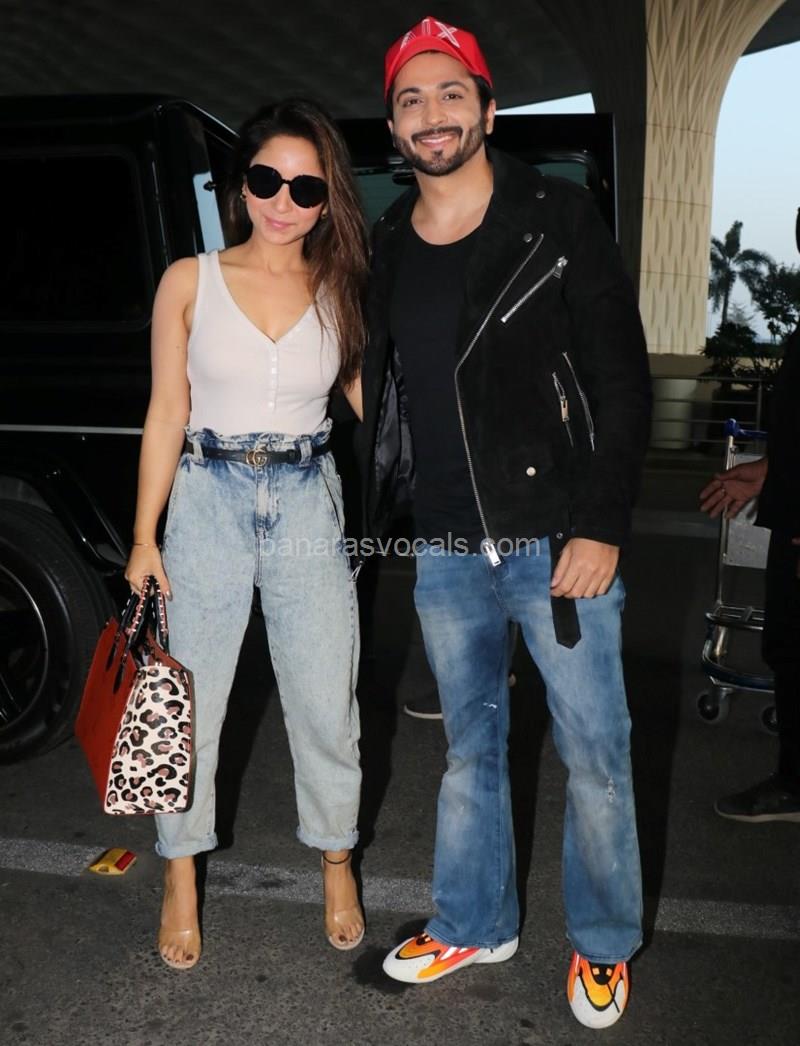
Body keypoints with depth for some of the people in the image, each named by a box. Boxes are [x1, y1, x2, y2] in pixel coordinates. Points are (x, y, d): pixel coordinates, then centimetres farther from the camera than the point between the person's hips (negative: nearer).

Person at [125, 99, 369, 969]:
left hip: (308, 506, 1)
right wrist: (144, 537, -2)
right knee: (189, 700, 7)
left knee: (325, 702, 7)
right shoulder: (190, 282, 2)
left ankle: (335, 862, 31)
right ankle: (181, 879, 30)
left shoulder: (341, 293, 5)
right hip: (209, 499, 0)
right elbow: (167, 414, 1)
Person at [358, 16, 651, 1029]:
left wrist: (601, 528, -14)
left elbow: (621, 381, -8)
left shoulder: (556, 220, -5)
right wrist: (382, 512, 13)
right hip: (445, 554, 4)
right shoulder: (388, 247, 9)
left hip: (556, 544, -4)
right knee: (469, 747, 17)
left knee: (595, 755, 5)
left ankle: (604, 945, 29)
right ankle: (472, 925, 36)